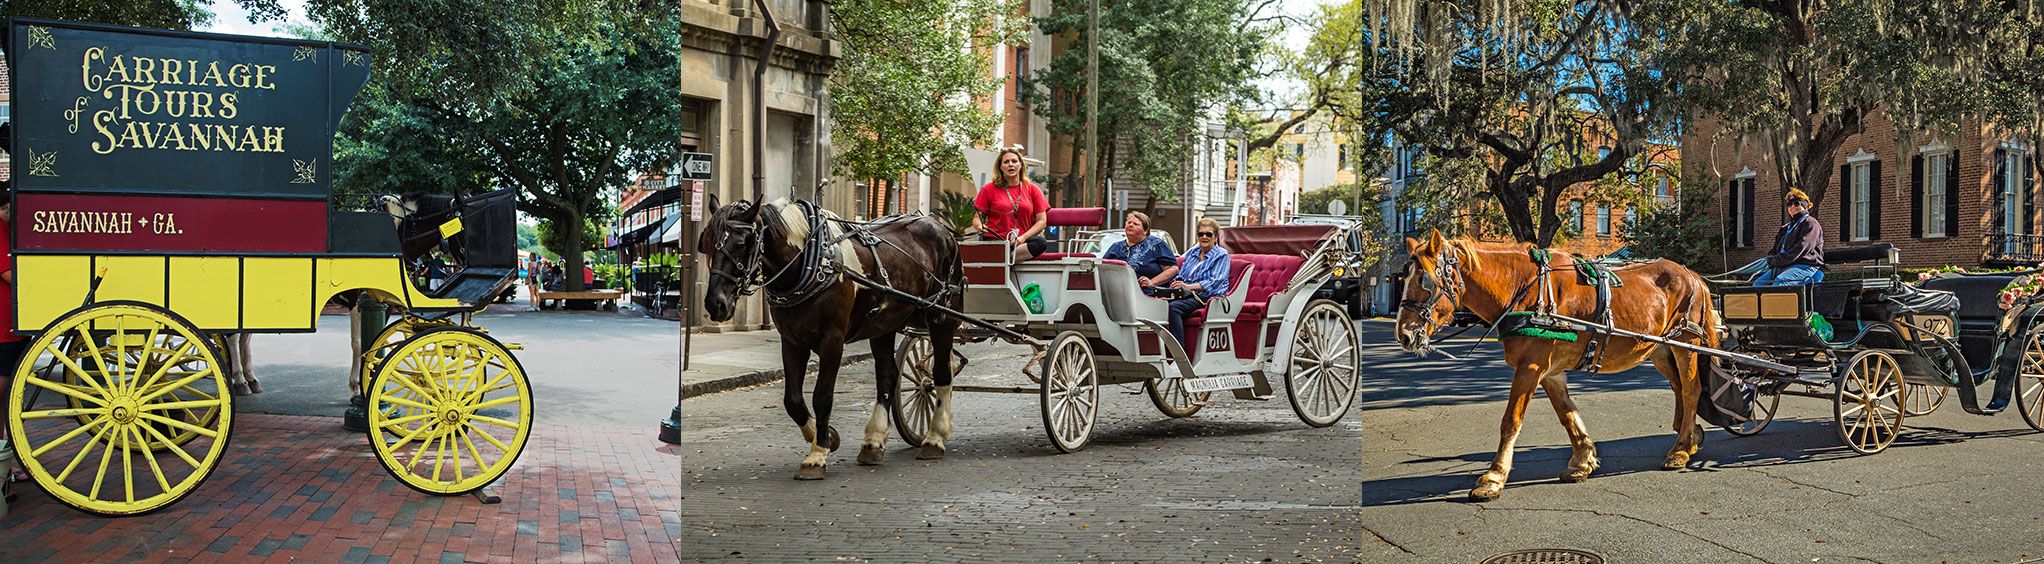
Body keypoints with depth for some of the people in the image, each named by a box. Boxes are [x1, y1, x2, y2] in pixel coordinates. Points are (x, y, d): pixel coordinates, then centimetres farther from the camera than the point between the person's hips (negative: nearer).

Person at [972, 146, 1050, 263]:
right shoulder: (989, 189, 12)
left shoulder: (1032, 189, 15)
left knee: (1040, 243, -34)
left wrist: (1023, 237, -8)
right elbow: (977, 219, 13)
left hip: (1022, 243, 3)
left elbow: (1042, 220, 8)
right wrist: (980, 226, -13)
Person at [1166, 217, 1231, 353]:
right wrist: (1176, 283, -3)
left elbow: (1214, 282, -10)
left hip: (1208, 297, -6)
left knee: (1174, 307, -32)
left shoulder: (1221, 255, 3)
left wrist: (1188, 286, -20)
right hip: (1188, 296, 6)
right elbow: (1181, 276, 23)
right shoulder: (1191, 253, 23)